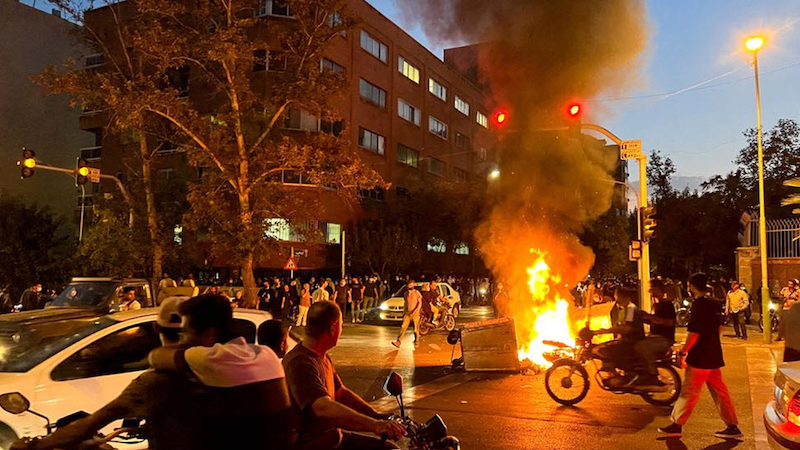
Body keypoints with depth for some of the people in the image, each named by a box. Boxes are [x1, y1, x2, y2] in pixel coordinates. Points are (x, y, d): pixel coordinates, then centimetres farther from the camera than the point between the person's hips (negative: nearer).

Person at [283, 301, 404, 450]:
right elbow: (324, 407, -35)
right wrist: (375, 424, -42)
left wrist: (380, 417, 0)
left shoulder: (324, 358, 12)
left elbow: (342, 394, 12)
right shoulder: (300, 362, -22)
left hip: (333, 436, 10)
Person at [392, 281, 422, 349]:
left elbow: (420, 303, -9)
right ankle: (398, 342, -13)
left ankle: (416, 342, 22)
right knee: (403, 327, -7)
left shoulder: (417, 293, -5)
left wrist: (415, 311, -20)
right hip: (407, 313, 4)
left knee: (416, 329, 4)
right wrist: (404, 312, 17)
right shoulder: (406, 293, 11)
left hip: (415, 313, -4)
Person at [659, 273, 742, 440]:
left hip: (700, 358, -9)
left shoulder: (698, 305, -18)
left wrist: (683, 352, -14)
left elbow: (694, 332, -21)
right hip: (714, 356, 9)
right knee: (719, 392, 13)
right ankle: (732, 427, 17)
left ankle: (676, 425, 7)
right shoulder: (713, 304, 8)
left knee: (689, 393, -1)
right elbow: (718, 326, 19)